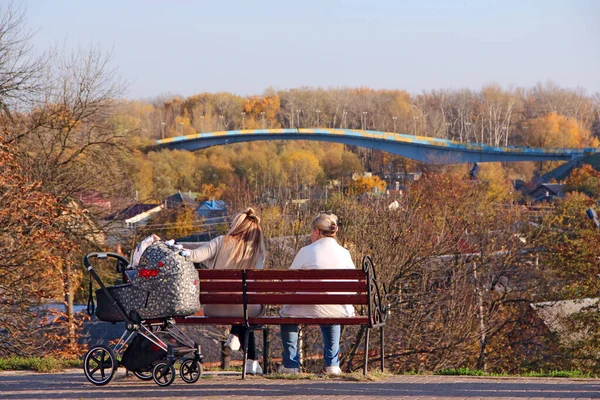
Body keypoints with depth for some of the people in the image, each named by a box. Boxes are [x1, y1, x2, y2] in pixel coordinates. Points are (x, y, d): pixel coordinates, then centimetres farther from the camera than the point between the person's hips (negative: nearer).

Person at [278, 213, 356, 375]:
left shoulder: (306, 251, -6)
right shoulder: (345, 253, 2)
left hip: (311, 310, -3)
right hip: (340, 312, 3)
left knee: (286, 312, 31)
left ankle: (291, 364, 29)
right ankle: (332, 364, 30)